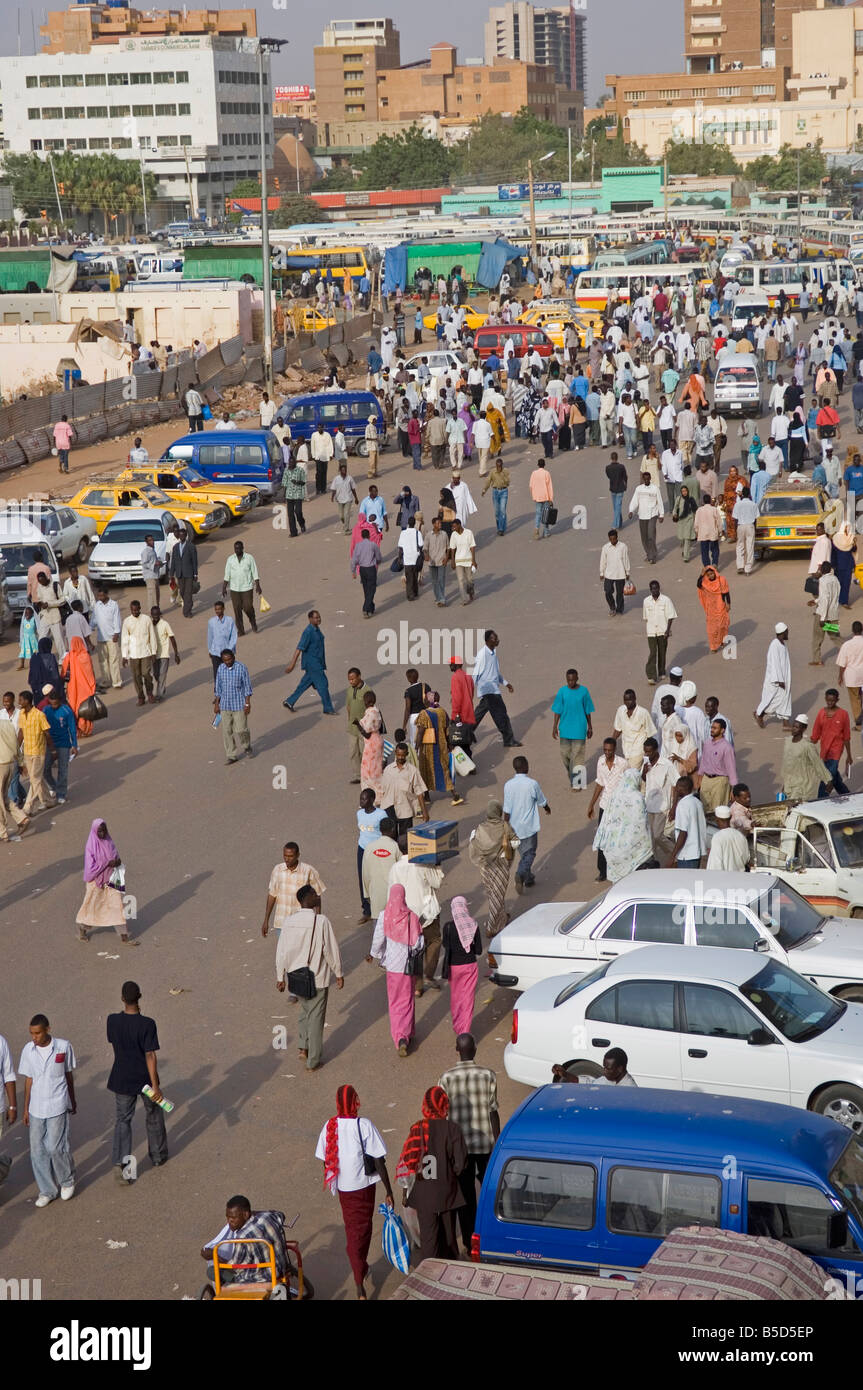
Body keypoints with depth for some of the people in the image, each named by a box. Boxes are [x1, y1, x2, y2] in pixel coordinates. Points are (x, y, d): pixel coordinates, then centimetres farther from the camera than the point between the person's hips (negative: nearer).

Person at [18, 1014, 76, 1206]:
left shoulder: (64, 1047, -9)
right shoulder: (28, 1050, -2)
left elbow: (69, 1075, 4)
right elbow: (29, 1080, 6)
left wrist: (73, 1101, 14)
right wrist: (26, 1109, 7)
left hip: (57, 1106, -3)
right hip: (36, 1108, 3)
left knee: (55, 1147, -6)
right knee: (37, 1150, 4)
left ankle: (67, 1181, 20)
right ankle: (47, 1190, 17)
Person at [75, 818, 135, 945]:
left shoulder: (109, 842, 0)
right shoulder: (91, 847, -17)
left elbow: (116, 857, 11)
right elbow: (90, 868, -21)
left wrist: (117, 862, -12)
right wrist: (108, 863, -23)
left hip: (110, 880, 5)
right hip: (96, 881, -5)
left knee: (117, 906, 1)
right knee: (91, 907, 13)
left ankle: (124, 938, 3)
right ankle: (82, 930, 38)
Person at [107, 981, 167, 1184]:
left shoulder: (113, 1021, -11)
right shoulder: (147, 1024, -22)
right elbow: (150, 1055, -20)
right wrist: (155, 1086, -16)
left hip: (122, 1079, 2)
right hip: (145, 1078, -2)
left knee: (122, 1121, 8)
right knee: (154, 1117, 20)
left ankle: (119, 1163, -9)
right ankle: (158, 1156, 37)